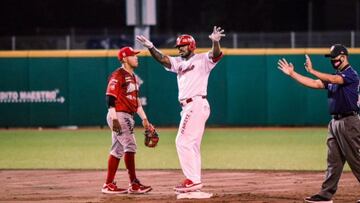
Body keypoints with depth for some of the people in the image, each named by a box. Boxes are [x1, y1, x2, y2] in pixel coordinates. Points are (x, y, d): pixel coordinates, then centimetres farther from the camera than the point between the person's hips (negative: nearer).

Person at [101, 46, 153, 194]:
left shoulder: (132, 77, 18)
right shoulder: (118, 75, -12)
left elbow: (136, 100, 22)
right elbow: (110, 98, -18)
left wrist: (144, 119, 17)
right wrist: (114, 119, -25)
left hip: (128, 117, 10)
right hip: (119, 115, -10)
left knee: (118, 150, 10)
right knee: (129, 146, -13)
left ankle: (109, 185, 14)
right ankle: (134, 185, -12)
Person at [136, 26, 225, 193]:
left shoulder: (202, 59, -4)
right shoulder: (179, 62, 18)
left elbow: (216, 55, -21)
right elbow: (163, 59, 7)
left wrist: (215, 42, -41)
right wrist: (150, 47, -8)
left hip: (197, 104, -9)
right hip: (188, 107, 9)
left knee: (183, 141, -12)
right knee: (192, 145, 11)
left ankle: (192, 180, -13)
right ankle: (195, 181, 15)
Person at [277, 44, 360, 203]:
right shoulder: (334, 76, 18)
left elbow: (332, 80, -26)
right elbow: (315, 84, 15)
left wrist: (312, 71, -30)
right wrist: (292, 74, 11)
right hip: (335, 122, 9)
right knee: (333, 161, 8)